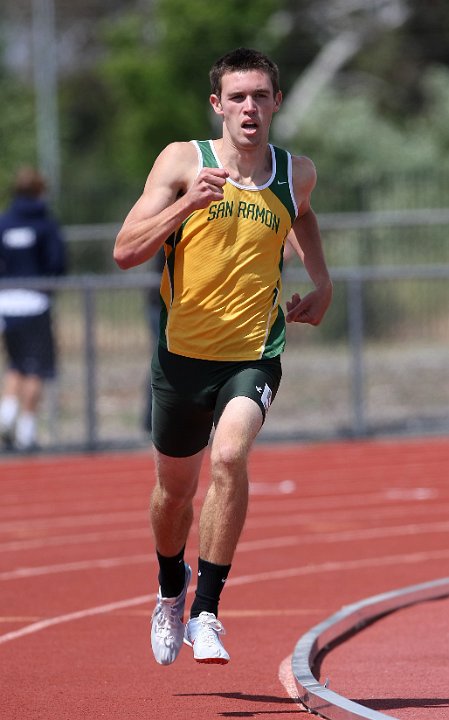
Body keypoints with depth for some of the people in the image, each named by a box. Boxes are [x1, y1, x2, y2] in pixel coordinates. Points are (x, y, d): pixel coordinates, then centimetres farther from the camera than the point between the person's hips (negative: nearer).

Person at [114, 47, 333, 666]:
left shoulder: (297, 175, 2)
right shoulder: (183, 162, -6)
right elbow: (125, 252, -14)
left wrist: (321, 282, 18)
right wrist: (188, 203, -26)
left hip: (254, 354, 0)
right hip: (182, 353, 1)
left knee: (230, 457, -28)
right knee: (175, 486, 16)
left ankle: (206, 613, -21)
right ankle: (171, 589, 47)